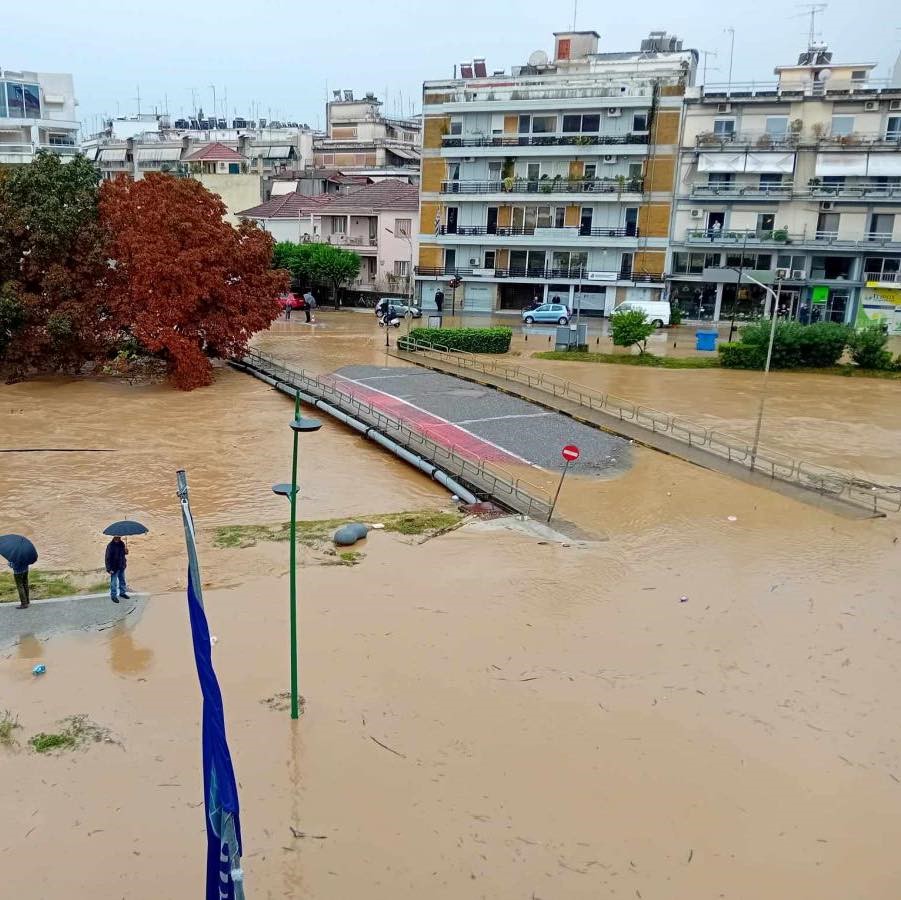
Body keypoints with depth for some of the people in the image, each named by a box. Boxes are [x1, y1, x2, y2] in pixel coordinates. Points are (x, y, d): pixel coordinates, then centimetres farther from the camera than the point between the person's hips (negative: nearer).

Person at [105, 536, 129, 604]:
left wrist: (125, 551, -11)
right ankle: (113, 596, 20)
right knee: (114, 582, 6)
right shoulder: (110, 546, -20)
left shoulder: (121, 543, -2)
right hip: (114, 568, -6)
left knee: (122, 580, 20)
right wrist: (109, 569, -19)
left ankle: (122, 592, 37)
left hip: (121, 566, 6)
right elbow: (108, 558, -18)